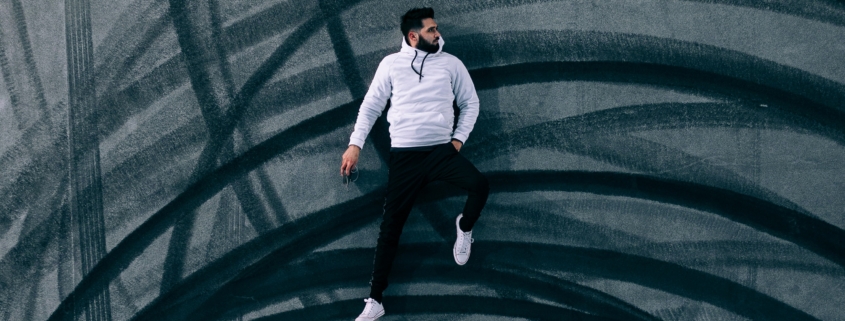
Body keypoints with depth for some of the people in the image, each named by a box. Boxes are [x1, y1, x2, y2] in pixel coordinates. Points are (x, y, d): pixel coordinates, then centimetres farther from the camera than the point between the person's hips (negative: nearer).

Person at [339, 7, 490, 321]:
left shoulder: (450, 63, 6)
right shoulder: (391, 63, 4)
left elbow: (470, 103, 13)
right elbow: (370, 106, 9)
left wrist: (458, 139, 3)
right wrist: (355, 144, 1)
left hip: (442, 150, 1)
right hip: (404, 155, 0)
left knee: (480, 185, -27)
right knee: (390, 226, -2)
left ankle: (464, 228, 9)